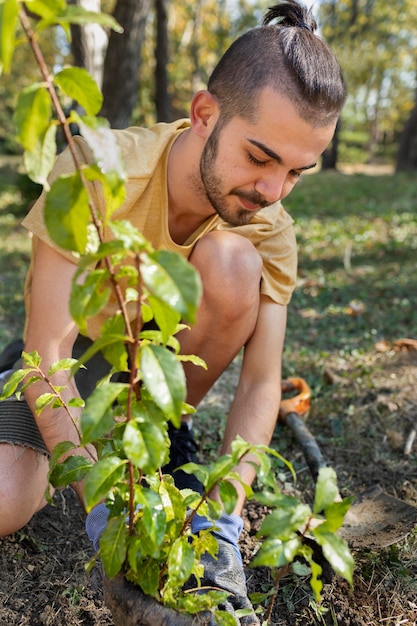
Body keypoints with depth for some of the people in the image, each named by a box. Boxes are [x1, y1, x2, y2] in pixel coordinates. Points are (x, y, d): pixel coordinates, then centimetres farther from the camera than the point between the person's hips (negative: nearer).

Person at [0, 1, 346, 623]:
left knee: (232, 263, -29)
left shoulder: (270, 227, -21)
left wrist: (222, 520, -34)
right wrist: (105, 509, -39)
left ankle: (165, 428, -6)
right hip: (68, 349, -1)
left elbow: (261, 382, -23)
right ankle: (59, 440, 11)